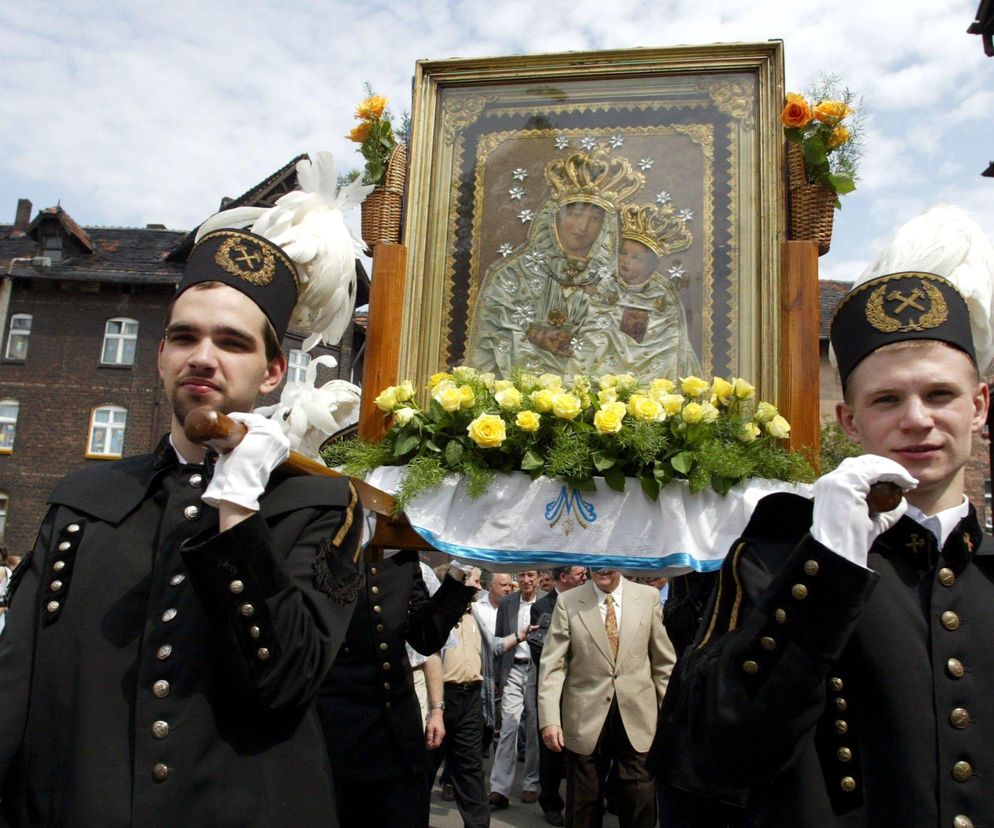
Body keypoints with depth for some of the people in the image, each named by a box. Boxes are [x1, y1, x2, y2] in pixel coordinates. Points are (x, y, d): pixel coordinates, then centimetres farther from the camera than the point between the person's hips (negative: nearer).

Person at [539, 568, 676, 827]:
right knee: (584, 806, 11)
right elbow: (553, 664, -5)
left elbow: (663, 661, 5)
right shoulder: (568, 602, -3)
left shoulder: (648, 597, 1)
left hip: (637, 718, 1)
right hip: (586, 719, 0)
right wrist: (550, 719, -13)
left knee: (641, 804, 4)